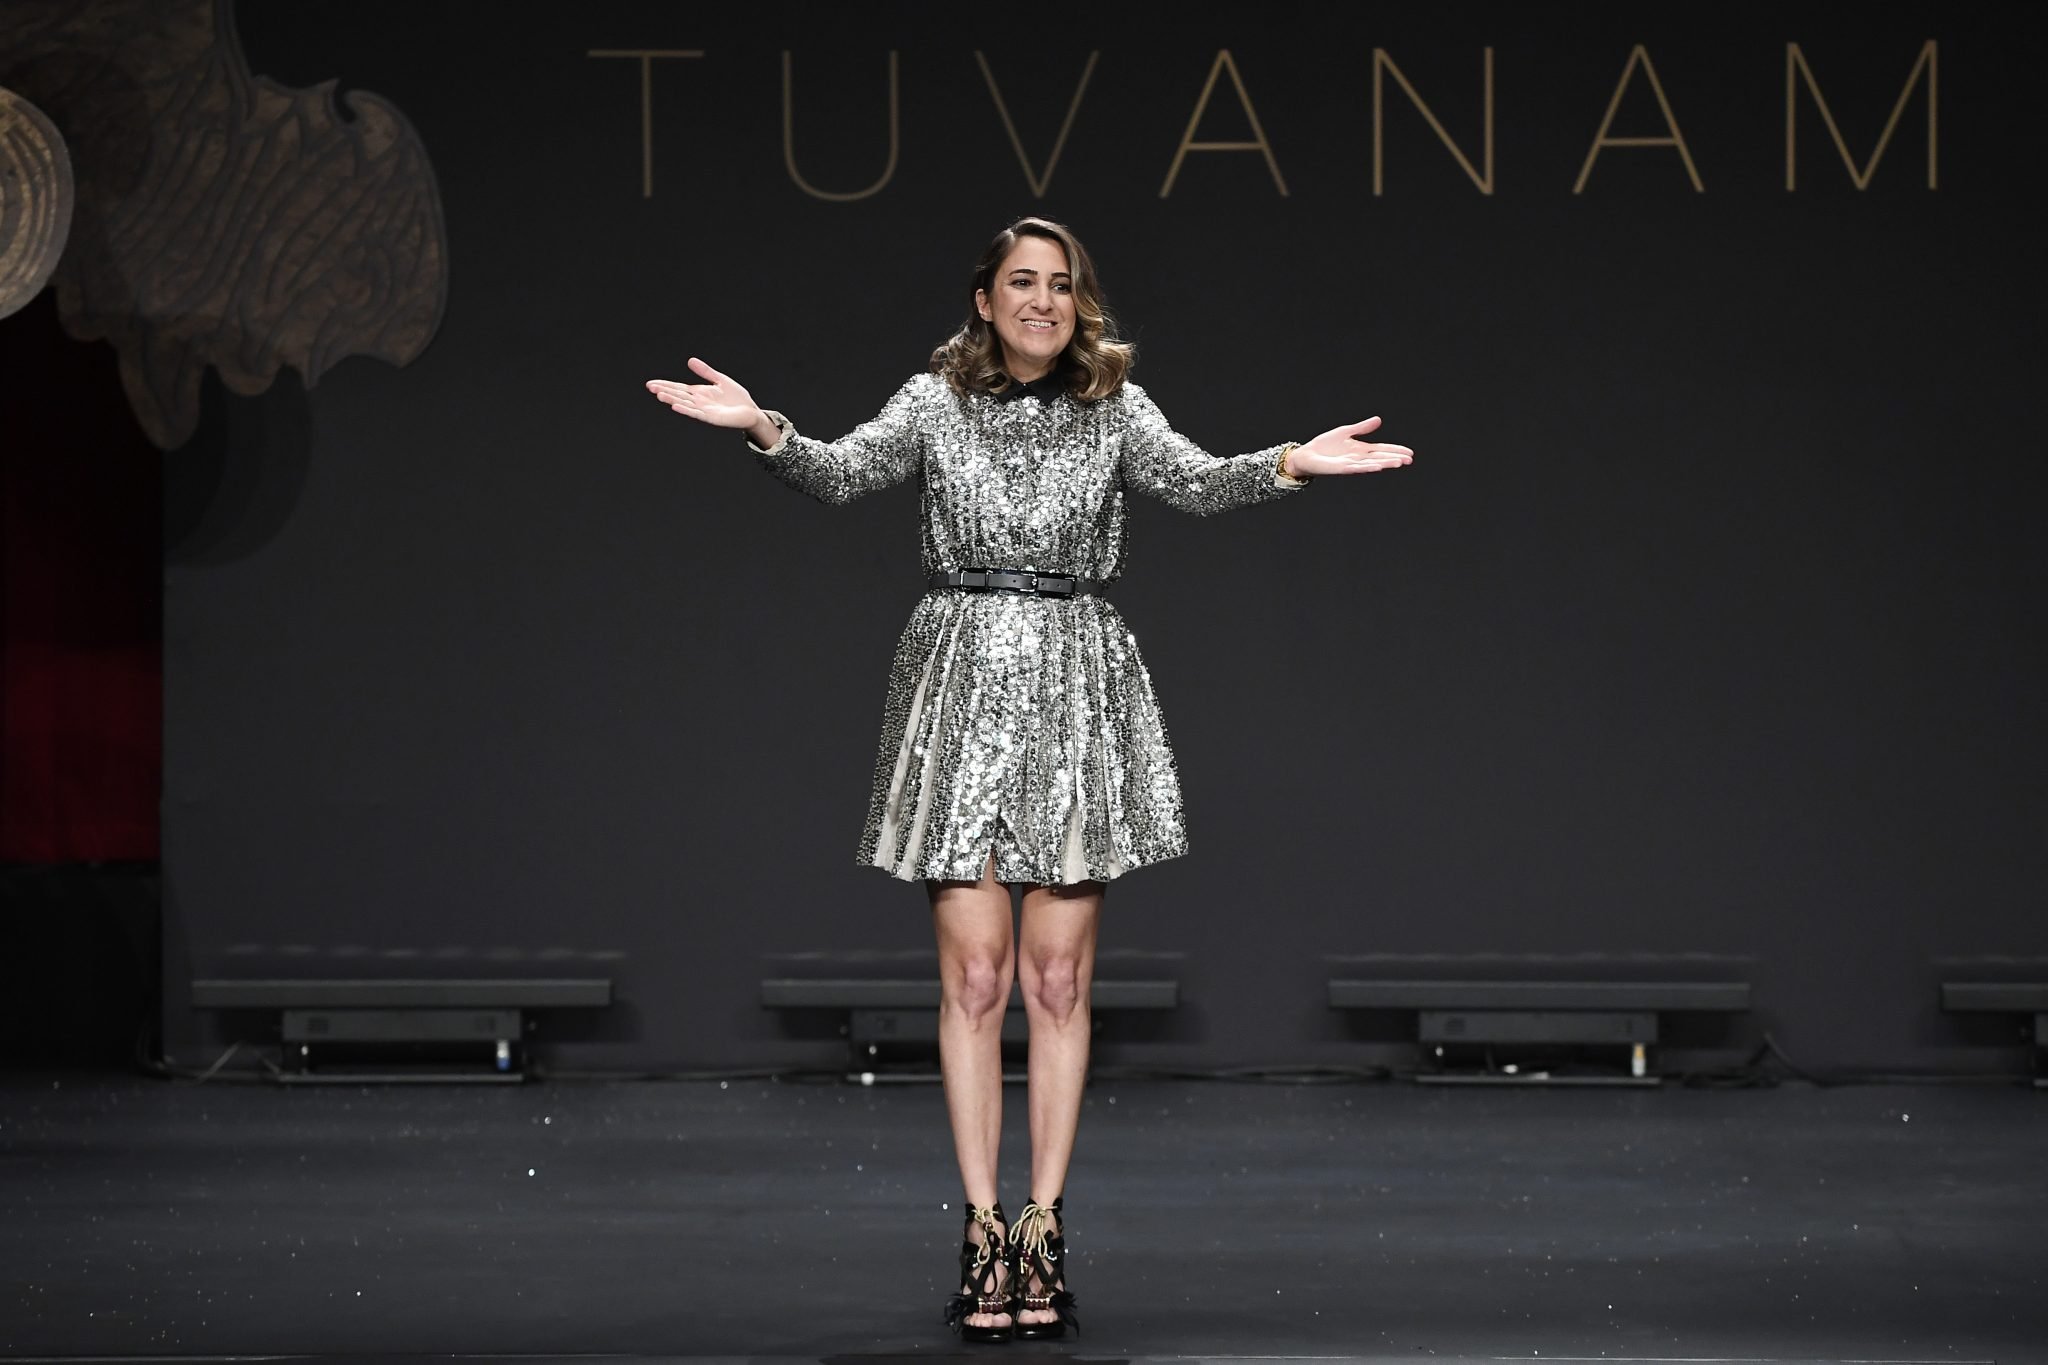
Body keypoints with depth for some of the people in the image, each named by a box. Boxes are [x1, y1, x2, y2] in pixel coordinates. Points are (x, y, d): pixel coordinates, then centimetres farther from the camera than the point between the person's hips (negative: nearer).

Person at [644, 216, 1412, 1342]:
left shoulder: (1115, 411, 5)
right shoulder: (936, 402, 4)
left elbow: (1194, 481, -9)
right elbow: (841, 473, -8)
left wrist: (1288, 466, -28)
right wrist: (766, 430, -28)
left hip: (1077, 694, 1)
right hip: (962, 680, -1)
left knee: (1058, 974, 1)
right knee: (974, 971, -2)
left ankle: (1045, 1229, 6)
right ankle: (982, 1230, 1)